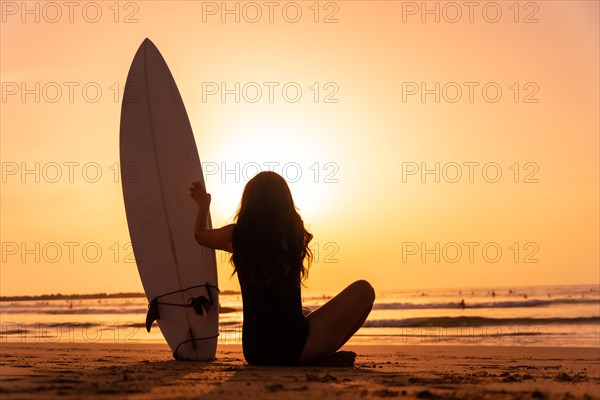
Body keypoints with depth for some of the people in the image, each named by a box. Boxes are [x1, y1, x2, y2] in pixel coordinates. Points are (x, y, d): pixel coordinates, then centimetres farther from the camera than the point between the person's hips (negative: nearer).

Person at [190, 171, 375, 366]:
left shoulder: (236, 235, -1)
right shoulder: (294, 234, -5)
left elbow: (200, 234, 21)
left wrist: (204, 205, 42)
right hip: (292, 348, -6)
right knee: (363, 291, 9)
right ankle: (321, 357, 7)